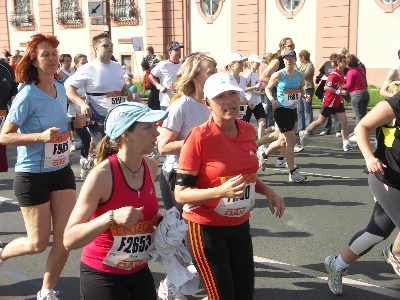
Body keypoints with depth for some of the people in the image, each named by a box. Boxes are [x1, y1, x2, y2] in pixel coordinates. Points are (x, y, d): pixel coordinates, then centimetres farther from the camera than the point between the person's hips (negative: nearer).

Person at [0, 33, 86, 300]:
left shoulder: (61, 90, 4)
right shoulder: (27, 96, -16)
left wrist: (74, 123, 1)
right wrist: (41, 136, -29)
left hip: (62, 171, 6)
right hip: (32, 176, -6)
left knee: (66, 237, 1)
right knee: (38, 243, 2)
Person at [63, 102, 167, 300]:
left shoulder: (151, 167, -4)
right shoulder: (102, 175, -23)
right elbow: (69, 240, -25)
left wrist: (161, 221, -1)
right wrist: (112, 217, -36)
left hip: (140, 272, 6)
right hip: (102, 276, -6)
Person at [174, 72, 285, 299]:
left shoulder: (249, 131, -1)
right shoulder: (199, 137, -20)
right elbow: (181, 194, -19)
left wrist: (267, 191, -1)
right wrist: (221, 191, -32)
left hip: (240, 225, 7)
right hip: (207, 227, -6)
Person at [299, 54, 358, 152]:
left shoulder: (341, 73, 6)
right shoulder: (334, 74, -21)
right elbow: (326, 87, -25)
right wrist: (339, 92, -24)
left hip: (338, 101, 8)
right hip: (329, 102, -8)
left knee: (344, 121, 1)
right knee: (321, 122, 6)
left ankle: (346, 143, 4)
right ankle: (304, 133, 23)